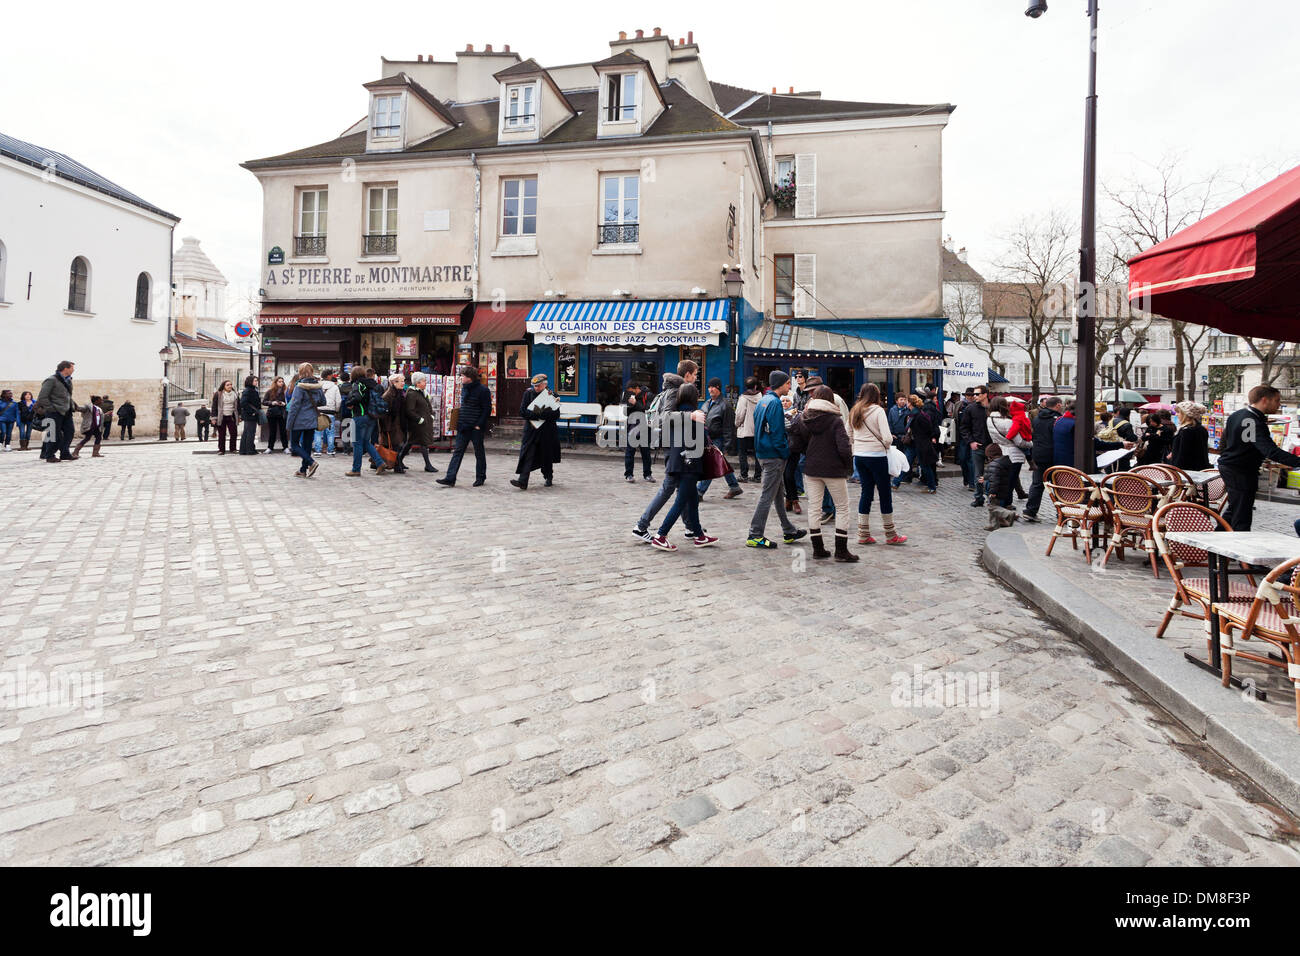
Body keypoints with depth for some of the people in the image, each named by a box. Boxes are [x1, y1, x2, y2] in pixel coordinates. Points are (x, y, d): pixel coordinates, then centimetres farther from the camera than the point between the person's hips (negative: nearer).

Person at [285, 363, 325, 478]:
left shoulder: (300, 387, -14)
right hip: (312, 421, 6)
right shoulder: (317, 386, 3)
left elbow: (294, 405, -14)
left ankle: (311, 463, -12)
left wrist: (290, 423, -10)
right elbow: (323, 401, 14)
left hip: (299, 421, -6)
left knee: (294, 444, 6)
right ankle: (303, 470, 17)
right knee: (307, 445, 12)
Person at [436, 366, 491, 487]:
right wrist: (459, 421, 11)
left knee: (479, 453, 7)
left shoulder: (483, 390, -12)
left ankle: (480, 477, 20)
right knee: (457, 451, 2)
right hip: (463, 427, 7)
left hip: (476, 428, -7)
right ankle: (450, 478, 0)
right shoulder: (464, 388, 11)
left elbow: (487, 409, -13)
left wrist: (479, 425, -17)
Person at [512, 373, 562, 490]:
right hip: (531, 430, 1)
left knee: (547, 455, 10)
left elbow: (556, 415, -12)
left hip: (547, 431, -1)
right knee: (527, 455, -10)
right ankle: (522, 481, -15)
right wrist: (537, 415, -17)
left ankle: (548, 477, 33)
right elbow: (522, 412, -4)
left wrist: (539, 413, -20)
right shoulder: (528, 393, 3)